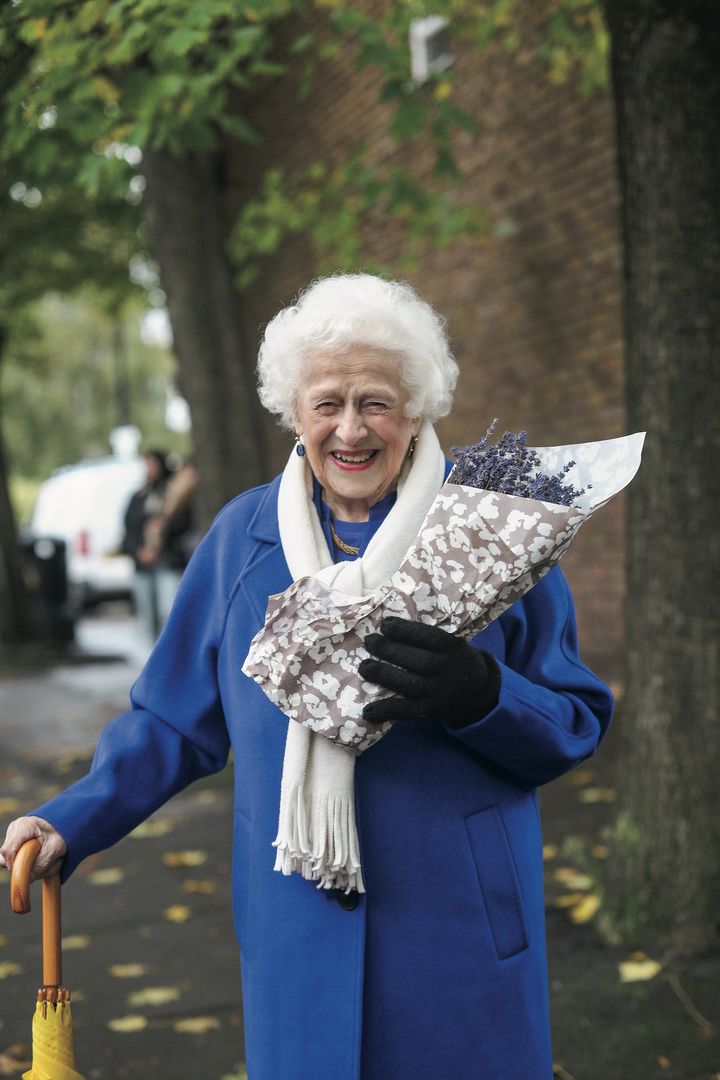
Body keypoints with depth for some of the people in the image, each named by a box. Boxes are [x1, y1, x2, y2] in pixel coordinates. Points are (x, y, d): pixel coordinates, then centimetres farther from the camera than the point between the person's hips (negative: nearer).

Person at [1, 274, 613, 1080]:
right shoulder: (243, 536, 3)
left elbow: (576, 725, -4)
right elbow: (175, 718, 10)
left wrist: (479, 695, -24)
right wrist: (70, 822, 0)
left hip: (458, 930, -1)